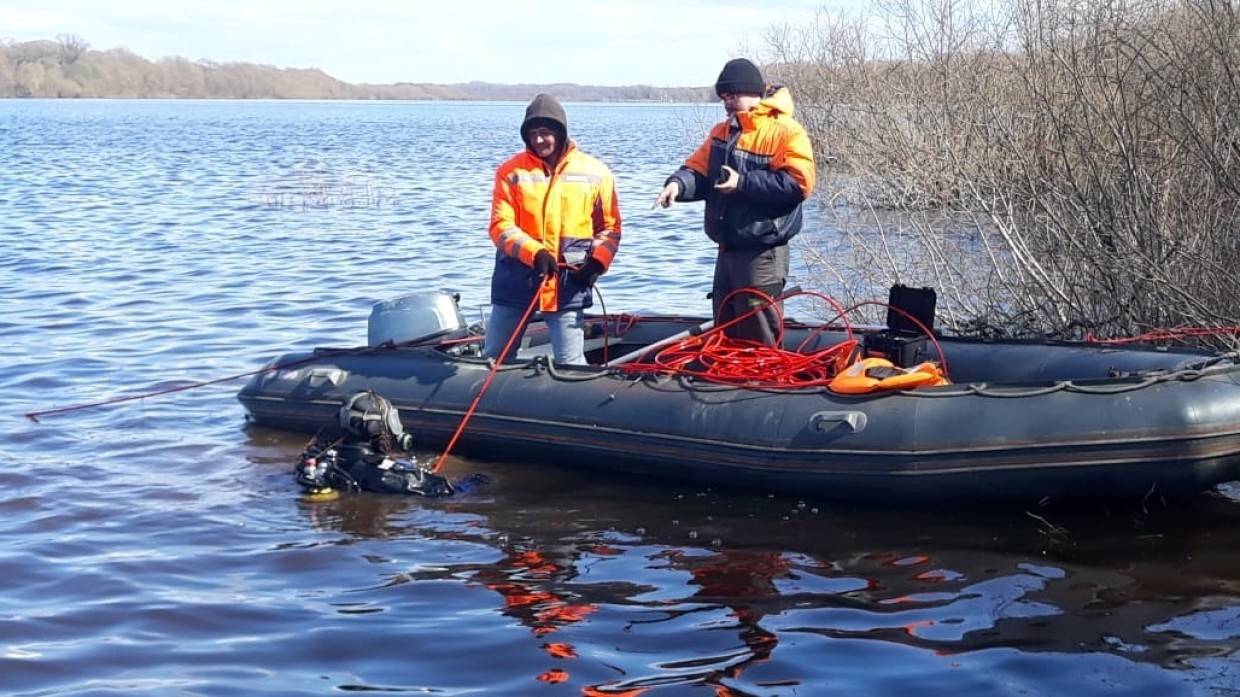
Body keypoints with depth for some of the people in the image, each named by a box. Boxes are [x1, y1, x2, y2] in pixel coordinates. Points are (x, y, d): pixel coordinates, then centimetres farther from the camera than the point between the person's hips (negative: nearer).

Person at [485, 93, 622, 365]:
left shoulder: (595, 173, 3)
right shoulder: (511, 172, 1)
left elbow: (609, 227, 8)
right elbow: (501, 226, -6)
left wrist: (597, 262, -10)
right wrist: (534, 253, -22)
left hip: (568, 284, -1)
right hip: (516, 281, 1)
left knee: (571, 364, -1)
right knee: (494, 359, 9)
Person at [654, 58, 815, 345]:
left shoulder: (785, 132, -10)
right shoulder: (722, 132, 14)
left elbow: (798, 183, -20)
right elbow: (698, 170, 10)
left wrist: (744, 182, -21)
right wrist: (678, 183, -13)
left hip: (762, 254, -8)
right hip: (727, 250, 8)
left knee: (759, 341, -4)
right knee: (725, 337, 15)